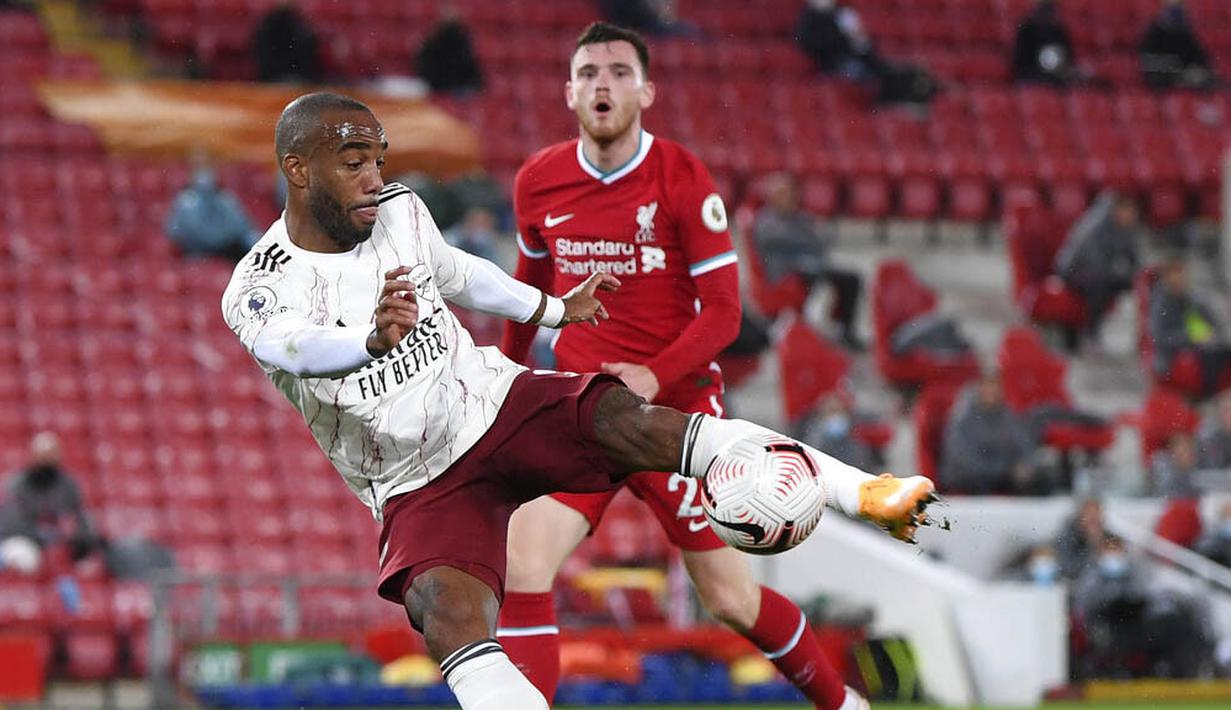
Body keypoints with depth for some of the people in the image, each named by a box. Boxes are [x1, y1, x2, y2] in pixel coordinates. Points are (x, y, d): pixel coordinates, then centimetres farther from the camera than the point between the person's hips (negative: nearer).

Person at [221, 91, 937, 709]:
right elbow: (292, 347, -38)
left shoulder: (400, 210, 1)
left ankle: (867, 494, -35)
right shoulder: (257, 291, -15)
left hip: (498, 401, 2)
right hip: (422, 490, -2)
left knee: (631, 421, -28)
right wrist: (373, 342, -59)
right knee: (453, 620, -32)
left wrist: (552, 309, 38)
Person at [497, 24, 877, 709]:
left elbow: (723, 310, -11)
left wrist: (653, 376, -25)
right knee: (521, 570, -17)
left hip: (677, 407, -3)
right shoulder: (538, 181, 1)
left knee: (731, 597, 3)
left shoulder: (683, 178, -10)